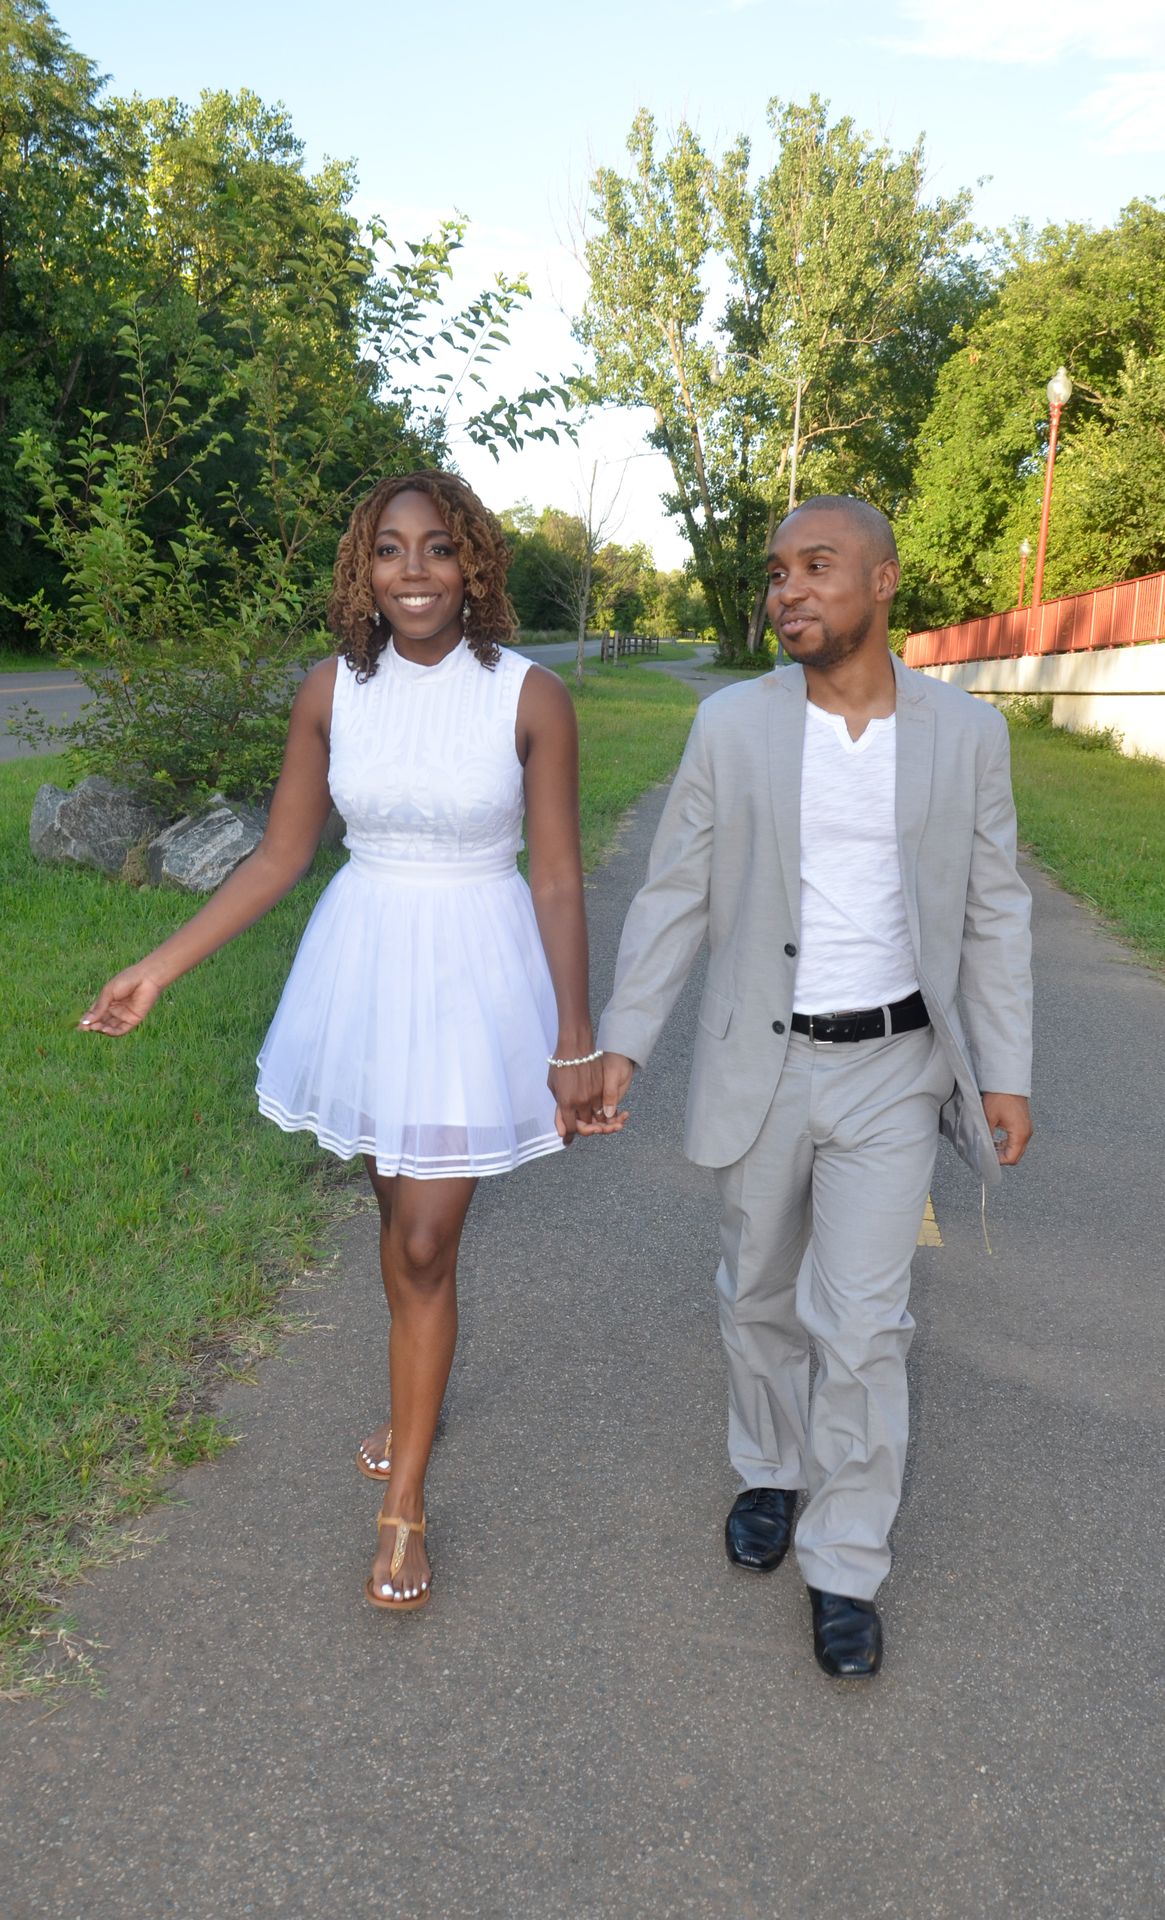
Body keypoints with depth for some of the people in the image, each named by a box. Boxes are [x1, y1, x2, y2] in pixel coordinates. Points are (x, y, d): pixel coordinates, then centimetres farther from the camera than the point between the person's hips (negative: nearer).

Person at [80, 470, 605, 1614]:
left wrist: (575, 1040, -7)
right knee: (398, 1208, 20)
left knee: (427, 1242, 0)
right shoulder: (332, 692, -3)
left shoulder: (530, 697, -11)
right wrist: (160, 966, -1)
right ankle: (419, 1397, 46)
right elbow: (280, 857, 4)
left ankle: (402, 1501, 17)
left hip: (475, 978, -3)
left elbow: (558, 881, -7)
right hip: (364, 970, 3)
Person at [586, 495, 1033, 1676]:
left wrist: (1005, 1073, 1)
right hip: (759, 1063, 1)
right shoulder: (731, 725, -5)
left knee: (863, 1324, -1)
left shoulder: (966, 732, -3)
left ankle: (847, 1566, 18)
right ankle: (769, 1472, 42)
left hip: (891, 1069, -1)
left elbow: (993, 914, 3)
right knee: (758, 1299, 16)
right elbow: (675, 899, -2)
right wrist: (620, 1043, -9)